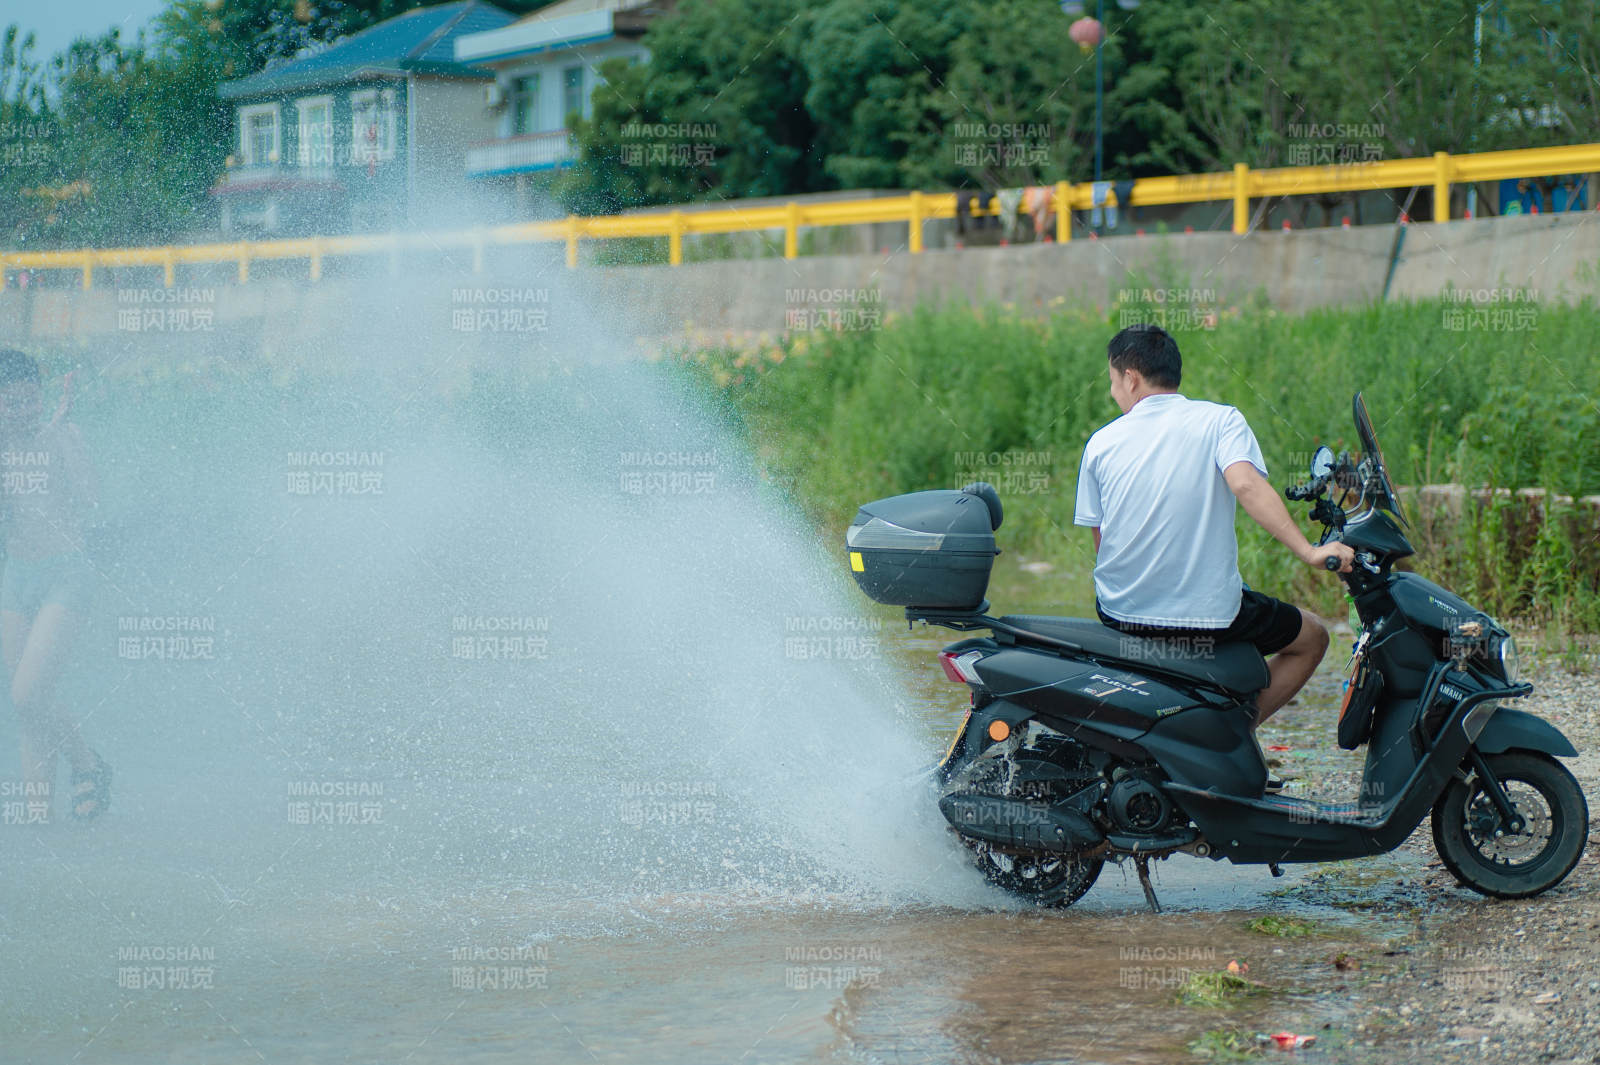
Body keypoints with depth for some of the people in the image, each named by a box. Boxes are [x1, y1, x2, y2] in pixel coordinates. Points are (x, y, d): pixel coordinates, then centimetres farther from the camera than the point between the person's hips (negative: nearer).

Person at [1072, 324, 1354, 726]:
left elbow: (1101, 542, 6)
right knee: (1311, 638, 19)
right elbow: (1245, 484, -23)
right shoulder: (1220, 420, -4)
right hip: (1207, 614, -4)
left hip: (1120, 613, 4)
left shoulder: (1101, 442, 3)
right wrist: (1309, 552, -24)